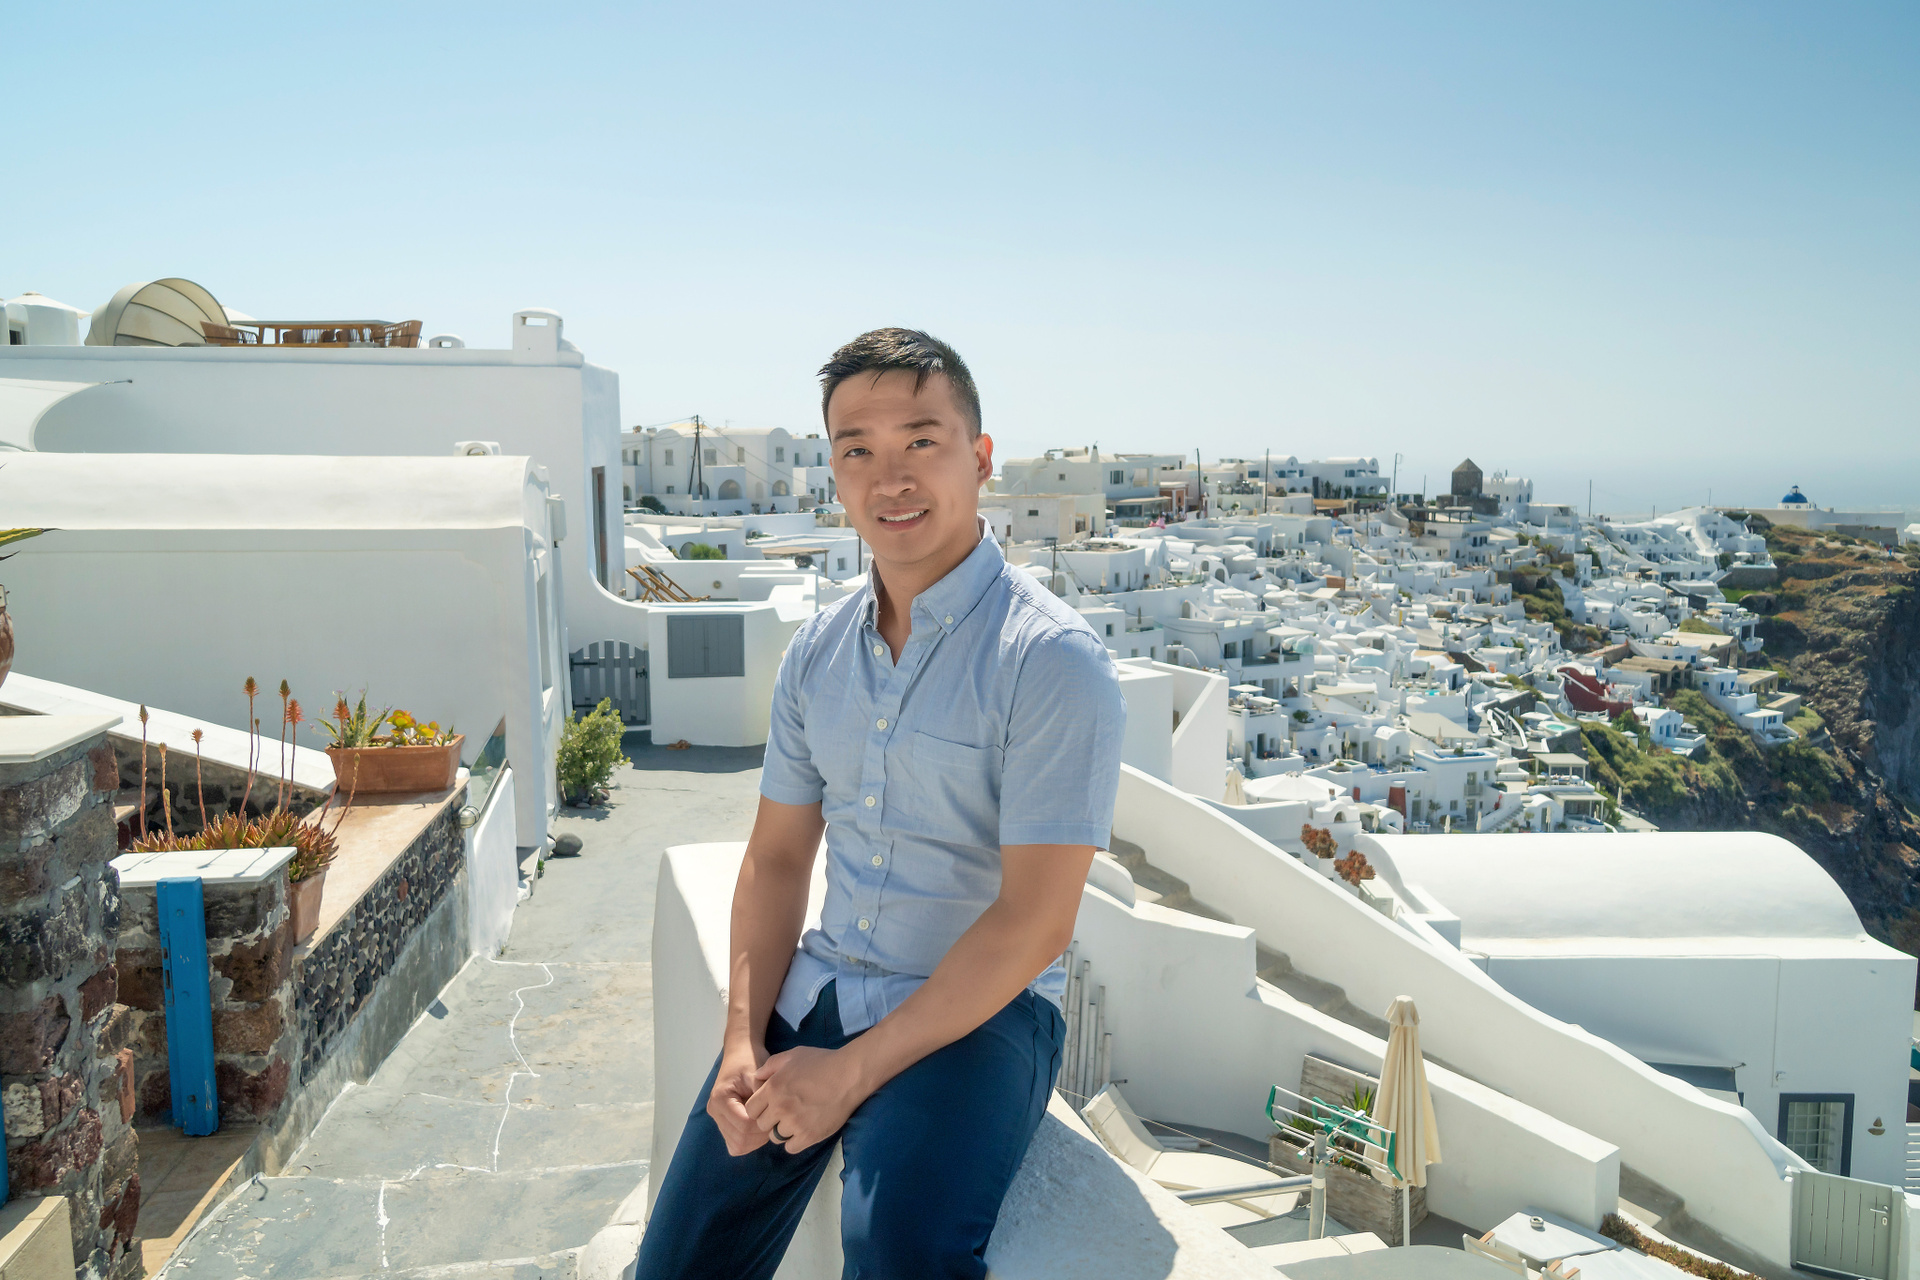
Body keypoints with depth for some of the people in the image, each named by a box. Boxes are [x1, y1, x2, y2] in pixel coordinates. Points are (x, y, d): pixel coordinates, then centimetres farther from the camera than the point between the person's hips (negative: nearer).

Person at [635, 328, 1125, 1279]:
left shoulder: (1054, 660, -16)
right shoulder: (817, 652, 5)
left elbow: (1034, 921, -18)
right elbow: (776, 858, 10)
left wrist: (852, 1071, -17)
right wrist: (743, 1042, -4)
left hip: (976, 1014, -5)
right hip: (816, 989, 6)